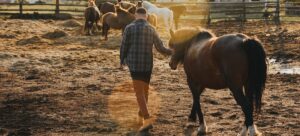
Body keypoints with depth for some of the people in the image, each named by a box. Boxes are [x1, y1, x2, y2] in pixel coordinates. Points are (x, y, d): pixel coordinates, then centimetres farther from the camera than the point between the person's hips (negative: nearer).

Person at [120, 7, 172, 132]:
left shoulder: (129, 28, -6)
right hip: (148, 64, 4)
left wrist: (121, 61, 13)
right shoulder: (151, 29, 4)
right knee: (144, 89, 21)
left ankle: (147, 120, -16)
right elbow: (160, 48, 7)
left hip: (134, 64, -4)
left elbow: (124, 47, -3)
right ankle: (141, 114, 40)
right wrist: (171, 52, 26)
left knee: (139, 92, -5)